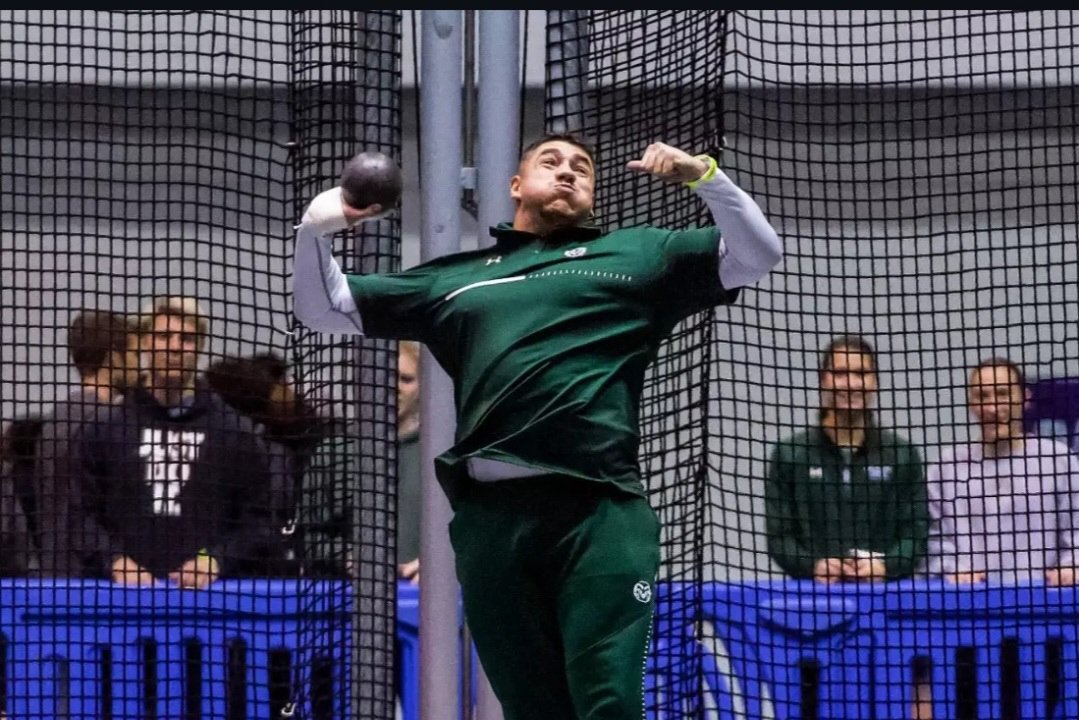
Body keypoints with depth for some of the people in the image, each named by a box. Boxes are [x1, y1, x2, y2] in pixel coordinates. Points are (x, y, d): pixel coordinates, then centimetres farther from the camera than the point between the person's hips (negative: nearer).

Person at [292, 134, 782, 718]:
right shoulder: (453, 278, 26)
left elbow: (758, 254, 15)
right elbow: (321, 308, 28)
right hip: (490, 516, 3)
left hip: (601, 514, -3)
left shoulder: (638, 254, 20)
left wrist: (704, 176, 1)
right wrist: (314, 230, 9)